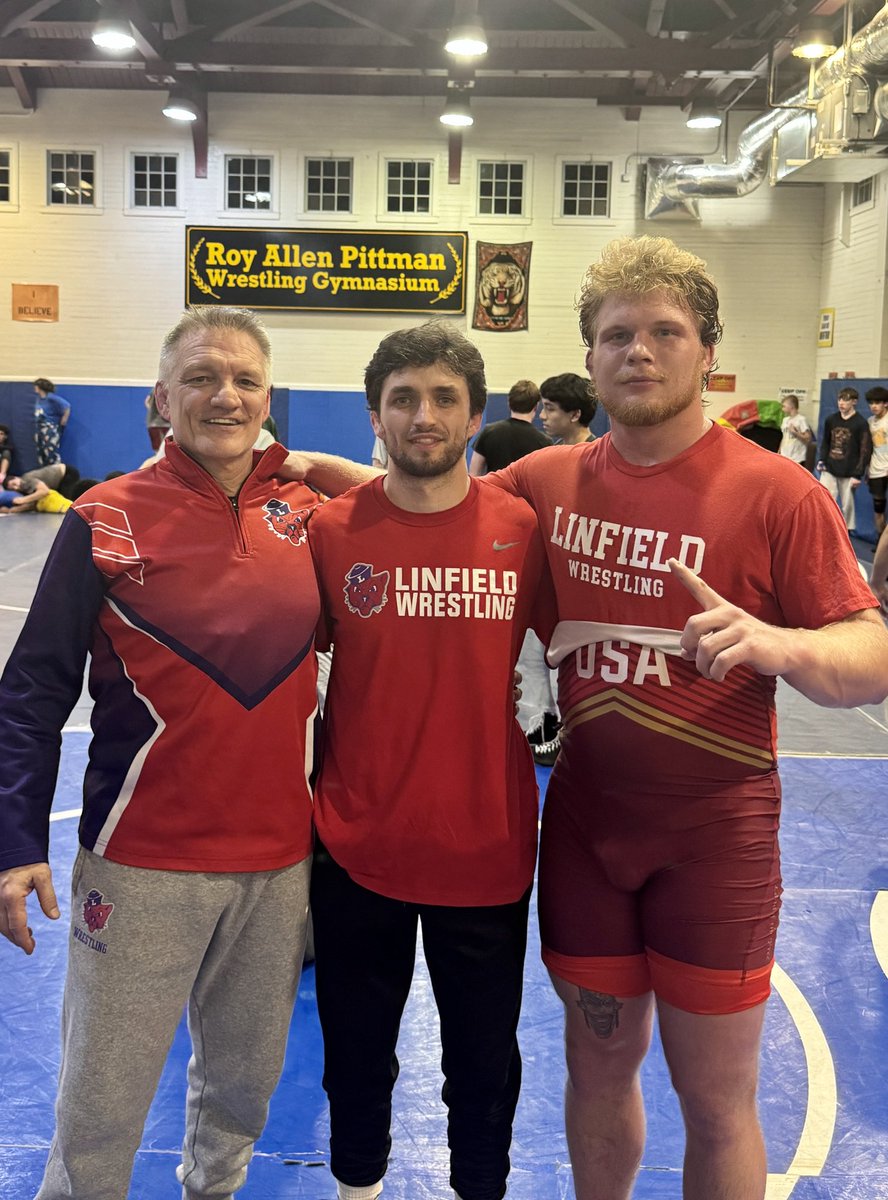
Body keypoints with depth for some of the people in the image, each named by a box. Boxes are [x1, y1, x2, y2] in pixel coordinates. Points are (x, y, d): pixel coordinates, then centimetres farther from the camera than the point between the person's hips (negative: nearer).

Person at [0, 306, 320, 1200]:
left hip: (281, 861, 3)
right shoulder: (106, 520, -6)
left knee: (245, 1084, 20)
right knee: (99, 1111, 8)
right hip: (143, 867, -3)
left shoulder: (304, 515, 2)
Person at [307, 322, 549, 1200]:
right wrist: (304, 787, 3)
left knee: (485, 1058, 17)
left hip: (487, 847, 0)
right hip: (358, 847, 1)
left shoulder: (522, 529, -8)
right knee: (357, 1049, 20)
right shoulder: (330, 529, -6)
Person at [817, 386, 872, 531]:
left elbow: (865, 451, -8)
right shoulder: (831, 419, 6)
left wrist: (858, 474, -12)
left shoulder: (861, 423, -7)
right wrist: (822, 460, 1)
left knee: (847, 505, 4)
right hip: (829, 470, 3)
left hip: (848, 473, -3)